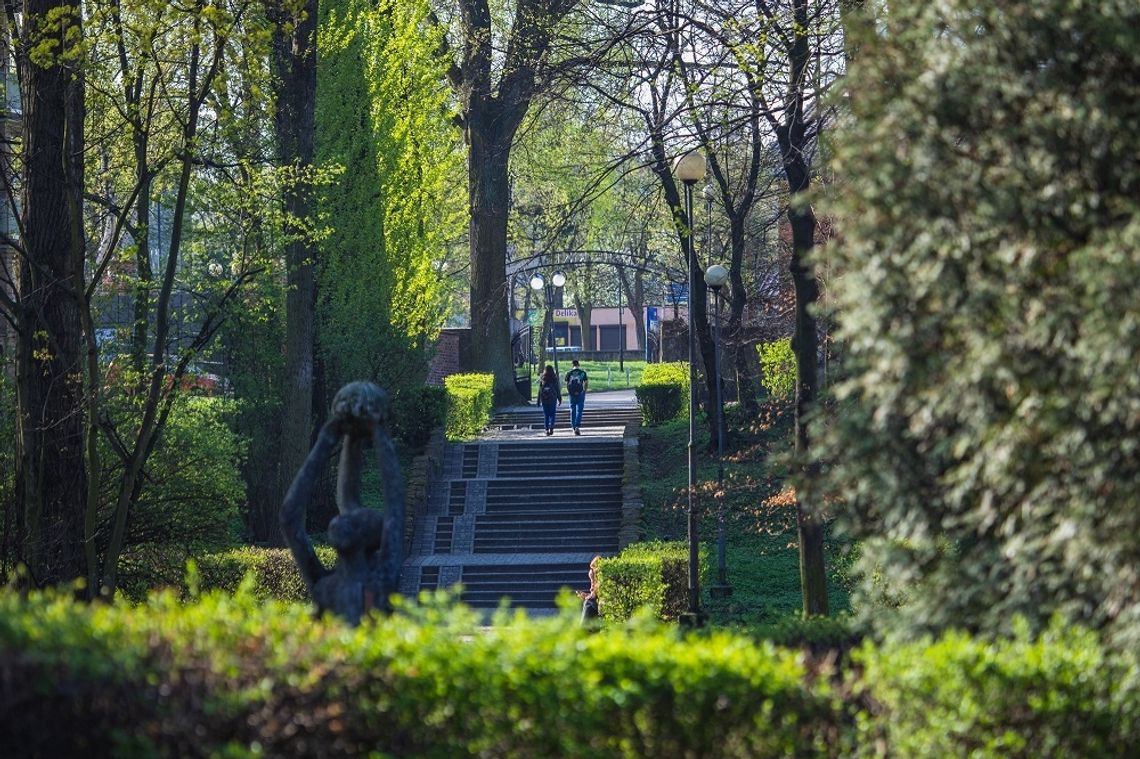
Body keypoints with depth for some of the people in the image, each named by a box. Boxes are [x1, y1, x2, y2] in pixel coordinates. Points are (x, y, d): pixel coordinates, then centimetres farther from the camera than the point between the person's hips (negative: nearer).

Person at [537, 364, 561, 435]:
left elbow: (539, 390, 2)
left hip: (544, 399, 1)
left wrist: (539, 401, 6)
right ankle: (551, 427, -16)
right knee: (552, 414, 4)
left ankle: (547, 429, 4)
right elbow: (558, 389, -1)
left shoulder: (542, 379, 1)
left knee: (546, 415, 8)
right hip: (553, 398, -1)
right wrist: (559, 399, 6)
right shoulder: (554, 378, -3)